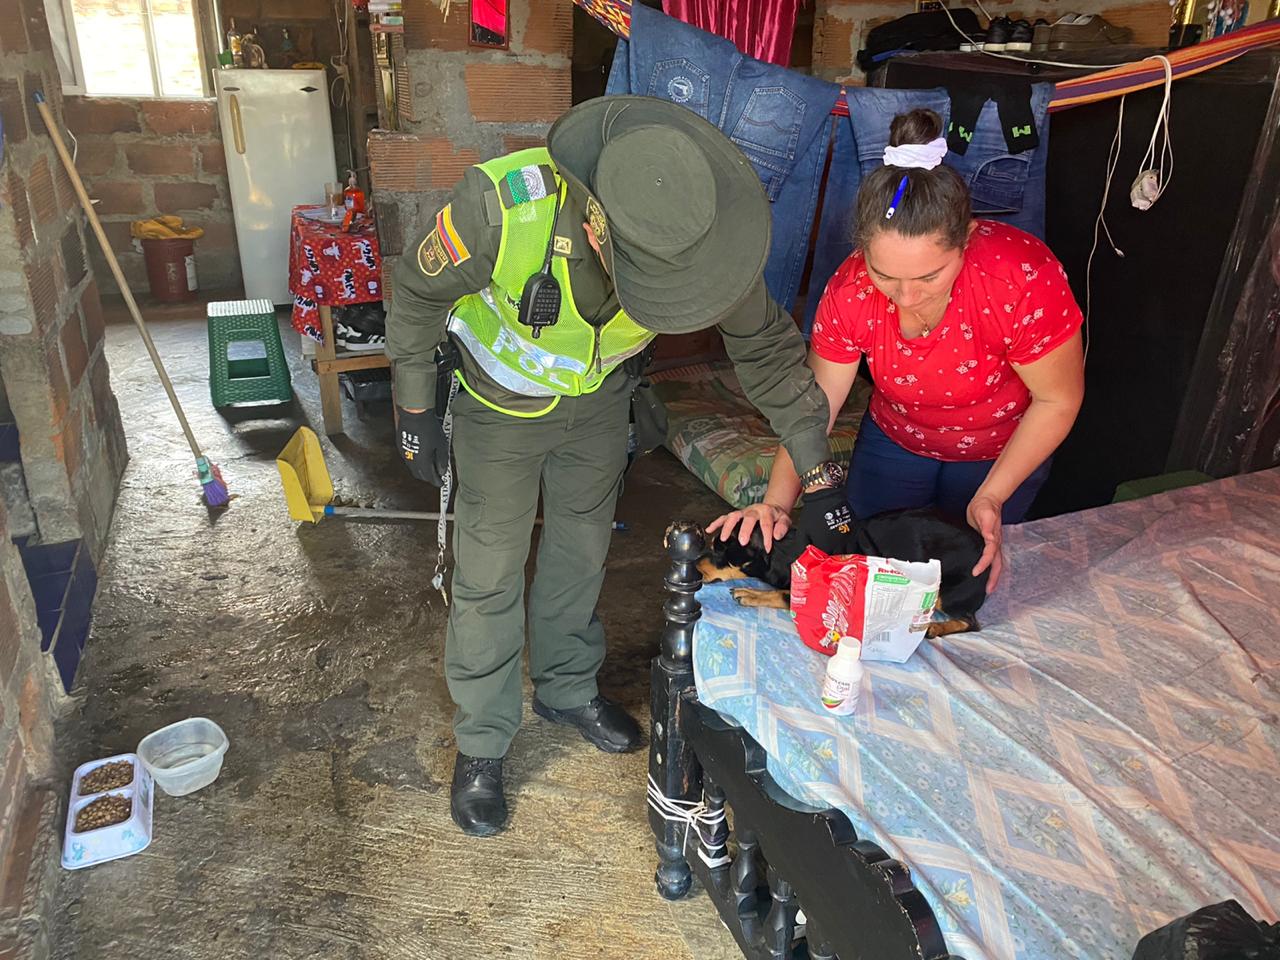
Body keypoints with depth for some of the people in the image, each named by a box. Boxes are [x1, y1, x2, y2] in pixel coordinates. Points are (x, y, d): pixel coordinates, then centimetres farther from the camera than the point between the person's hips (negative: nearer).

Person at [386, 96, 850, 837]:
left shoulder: (696, 224, -30)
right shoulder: (503, 206, -39)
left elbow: (766, 344, -16)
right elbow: (420, 294, -19)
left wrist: (817, 468, -17)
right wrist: (416, 408, -11)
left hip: (599, 396, 3)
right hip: (503, 404, -3)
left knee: (583, 547, 18)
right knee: (490, 572, 5)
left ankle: (568, 686, 44)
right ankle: (483, 742, 27)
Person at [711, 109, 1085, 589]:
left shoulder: (1024, 279, -37)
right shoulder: (851, 290, -28)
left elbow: (1058, 400, -22)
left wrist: (992, 498, -26)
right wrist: (777, 502, -34)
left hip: (1003, 450, -2)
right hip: (895, 438, 2)